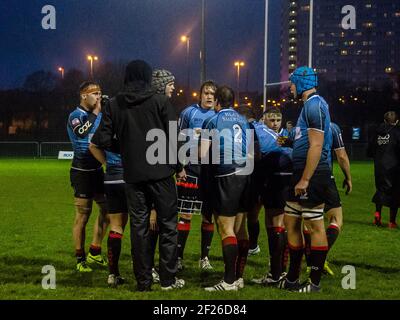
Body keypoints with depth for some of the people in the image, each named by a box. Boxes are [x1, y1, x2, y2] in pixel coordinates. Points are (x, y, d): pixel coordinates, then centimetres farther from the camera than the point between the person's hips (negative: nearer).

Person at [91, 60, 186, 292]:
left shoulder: (114, 105, 2)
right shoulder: (160, 101, -4)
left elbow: (102, 140, -1)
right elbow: (174, 136, -5)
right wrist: (179, 167, 6)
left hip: (132, 175, 2)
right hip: (161, 172, -2)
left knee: (139, 226, 9)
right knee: (167, 225, 8)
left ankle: (144, 281, 12)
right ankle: (168, 279, 10)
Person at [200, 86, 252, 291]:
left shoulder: (212, 121, -2)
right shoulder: (243, 121, 14)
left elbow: (203, 155, -6)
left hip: (226, 178, -6)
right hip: (245, 175, 7)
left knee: (226, 229, -6)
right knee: (240, 228, 11)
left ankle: (229, 281, -9)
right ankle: (239, 277, 15)